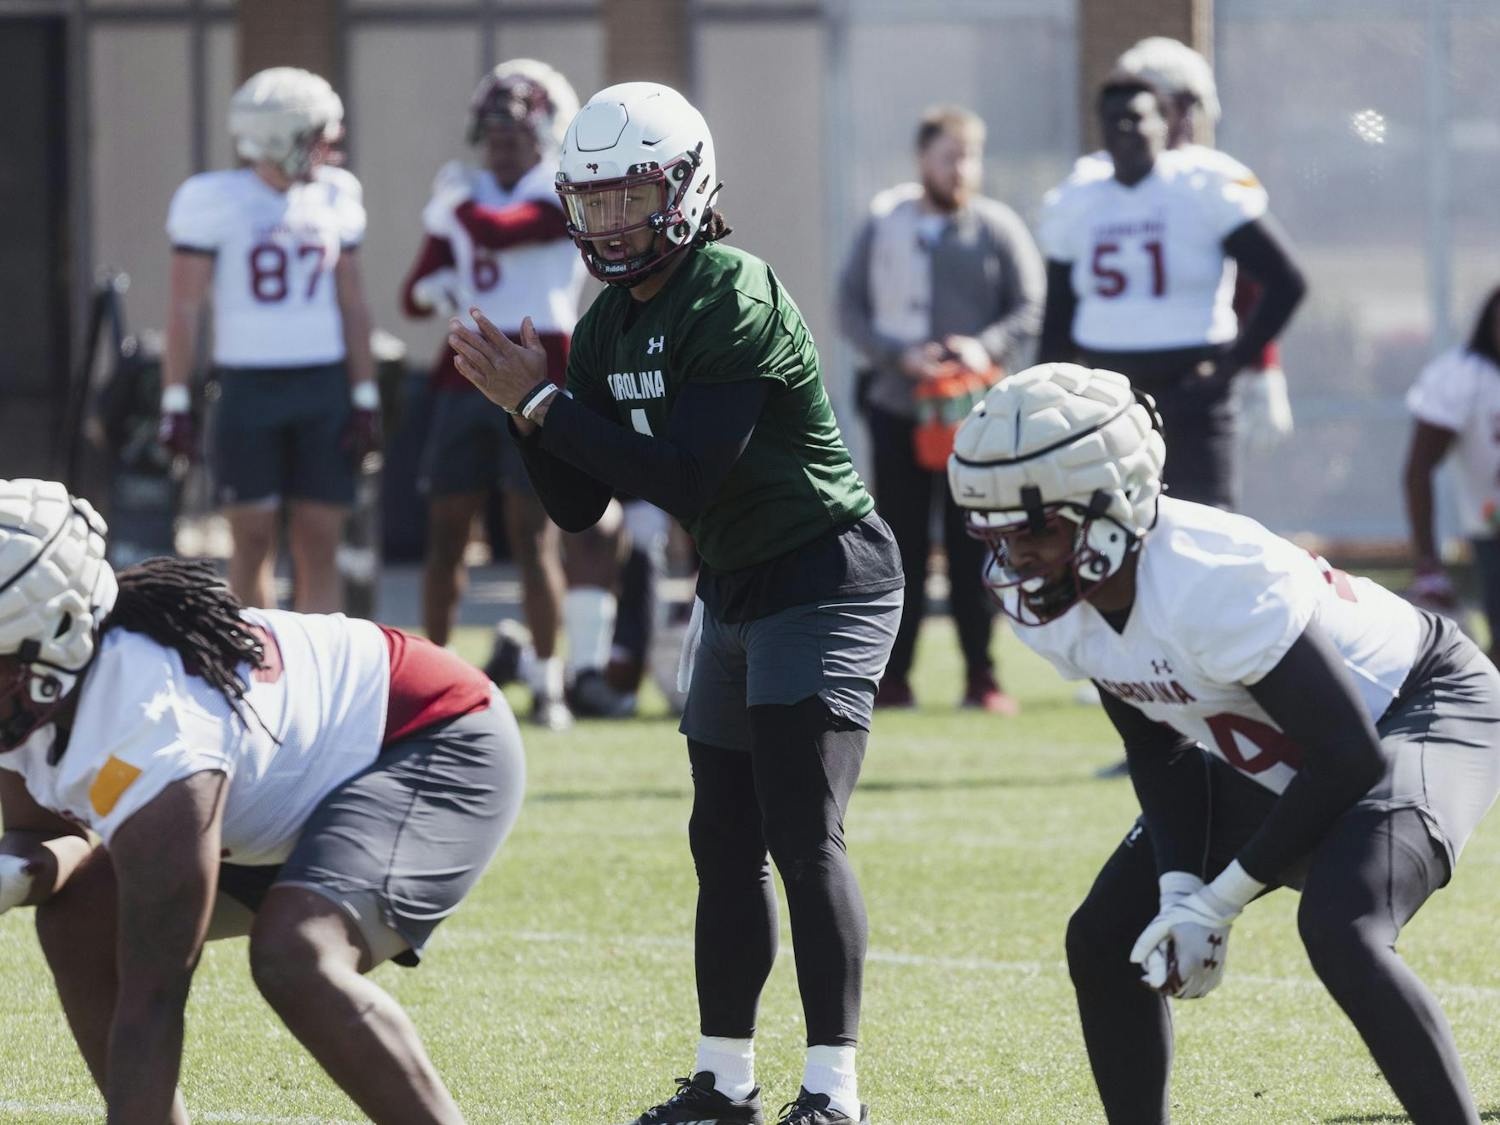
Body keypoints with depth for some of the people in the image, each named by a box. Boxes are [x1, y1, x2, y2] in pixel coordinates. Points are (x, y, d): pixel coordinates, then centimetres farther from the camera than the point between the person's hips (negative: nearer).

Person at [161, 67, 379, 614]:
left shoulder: (333, 198, 8)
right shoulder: (215, 201, -5)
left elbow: (352, 305, 12)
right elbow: (184, 309, -4)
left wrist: (365, 399, 7)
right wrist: (176, 403, -8)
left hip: (324, 387, 3)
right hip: (248, 386, -3)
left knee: (319, 542, 1)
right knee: (254, 538, -1)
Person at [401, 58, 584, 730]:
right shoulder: (467, 195, 15)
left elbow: (497, 233, -21)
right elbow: (415, 294, 16)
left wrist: (457, 202, -3)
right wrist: (434, 290, -6)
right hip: (465, 378, 6)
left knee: (534, 536, -8)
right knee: (446, 529, 4)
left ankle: (547, 684, -3)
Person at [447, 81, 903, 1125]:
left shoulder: (737, 301, -22)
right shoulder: (612, 325, 5)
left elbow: (685, 479, -27)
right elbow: (579, 506, 7)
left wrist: (544, 406, -22)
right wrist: (528, 407, -10)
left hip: (825, 579, -9)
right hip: (737, 593, 9)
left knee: (803, 834, -15)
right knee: (727, 842, 12)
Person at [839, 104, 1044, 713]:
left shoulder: (998, 228, 1)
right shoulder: (882, 224, 6)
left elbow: (1031, 310, -1)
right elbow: (851, 308, 5)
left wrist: (987, 347, -19)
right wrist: (896, 355, -12)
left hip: (973, 411, -2)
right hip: (897, 408, 2)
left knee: (973, 547, -2)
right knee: (901, 547, 4)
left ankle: (981, 675, 4)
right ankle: (893, 674, 8)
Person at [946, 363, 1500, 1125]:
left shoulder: (1207, 583, -37)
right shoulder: (1046, 604, -13)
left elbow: (1351, 757, -29)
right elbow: (1156, 748, 3)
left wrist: (1222, 900, -22)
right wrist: (1180, 888, -12)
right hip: (1267, 756, 9)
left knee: (1339, 932, -33)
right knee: (1105, 941, 4)